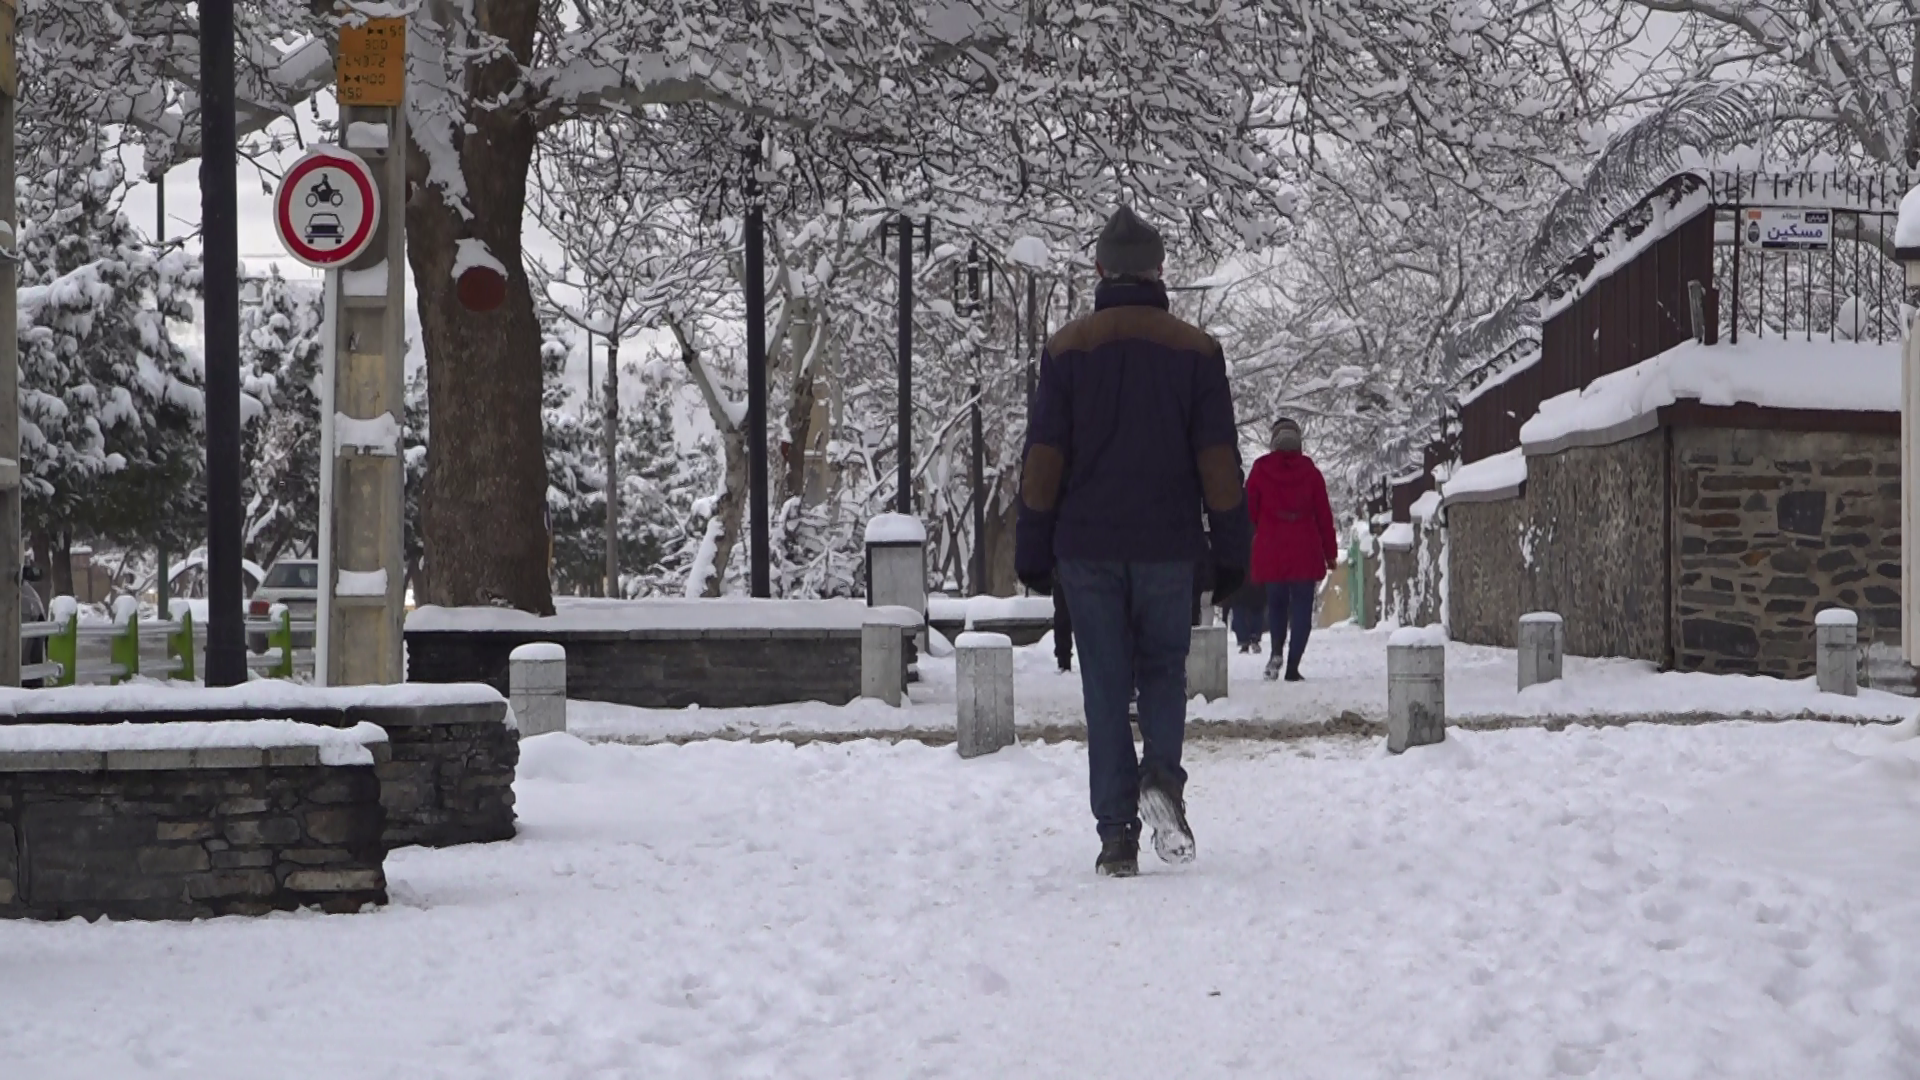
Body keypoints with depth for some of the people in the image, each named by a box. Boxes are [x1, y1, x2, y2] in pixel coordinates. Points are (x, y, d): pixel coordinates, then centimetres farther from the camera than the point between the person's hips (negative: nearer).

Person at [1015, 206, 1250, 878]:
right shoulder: (1195, 351, 2)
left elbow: (1043, 458, 0)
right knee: (1164, 672, 15)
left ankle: (1117, 836, -1)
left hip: (1087, 547, 0)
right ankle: (1162, 775, -12)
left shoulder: (1068, 349, 1)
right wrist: (1230, 555, 6)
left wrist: (1034, 552, 5)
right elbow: (1219, 462, 1)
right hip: (1168, 546, 0)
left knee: (1105, 690, 4)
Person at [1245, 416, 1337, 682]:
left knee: (1276, 603, 18)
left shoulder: (1260, 471, 2)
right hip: (1305, 551, -1)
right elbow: (1323, 514, 4)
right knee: (1302, 607, 3)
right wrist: (1330, 553, 11)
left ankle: (1277, 651, -4)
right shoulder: (1310, 471, 2)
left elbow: (1249, 512, 4)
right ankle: (1293, 667, -5)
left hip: (1270, 551, 1)